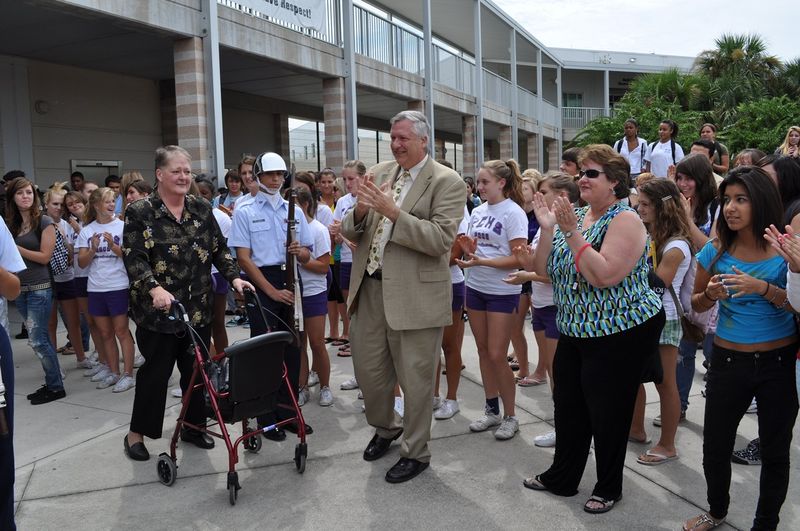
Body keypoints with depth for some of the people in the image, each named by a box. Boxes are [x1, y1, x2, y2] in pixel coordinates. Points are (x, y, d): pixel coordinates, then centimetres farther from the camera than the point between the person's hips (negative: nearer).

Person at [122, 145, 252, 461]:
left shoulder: (202, 209, 7)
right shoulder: (139, 213, -6)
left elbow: (219, 249, 11)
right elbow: (134, 259, -13)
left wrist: (234, 277, -3)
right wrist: (155, 288, -29)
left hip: (198, 309, 4)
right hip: (159, 310, -4)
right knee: (156, 373, 4)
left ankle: (193, 426, 28)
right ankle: (136, 433, 22)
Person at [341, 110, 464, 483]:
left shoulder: (447, 182, -8)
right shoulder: (377, 174, 9)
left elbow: (441, 240, -19)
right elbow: (350, 233, 8)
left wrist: (393, 212, -25)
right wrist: (359, 210, -14)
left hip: (415, 294, -6)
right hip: (369, 287, 6)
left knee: (415, 379, 7)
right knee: (368, 371, 17)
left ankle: (415, 452, 28)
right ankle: (385, 427, 44)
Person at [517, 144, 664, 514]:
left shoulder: (625, 220, -15)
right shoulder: (572, 216, 6)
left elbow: (604, 276, -28)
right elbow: (547, 270, 4)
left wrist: (572, 233, -28)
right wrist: (548, 229, -8)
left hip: (619, 335, -7)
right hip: (575, 331, 7)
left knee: (608, 414, 7)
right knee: (568, 407, 16)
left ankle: (608, 488, 28)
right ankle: (561, 477, 34)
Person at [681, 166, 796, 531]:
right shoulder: (716, 251, -3)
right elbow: (696, 303, 7)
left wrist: (764, 289, -26)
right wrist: (710, 295, -15)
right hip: (728, 361, 2)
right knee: (714, 447, 11)